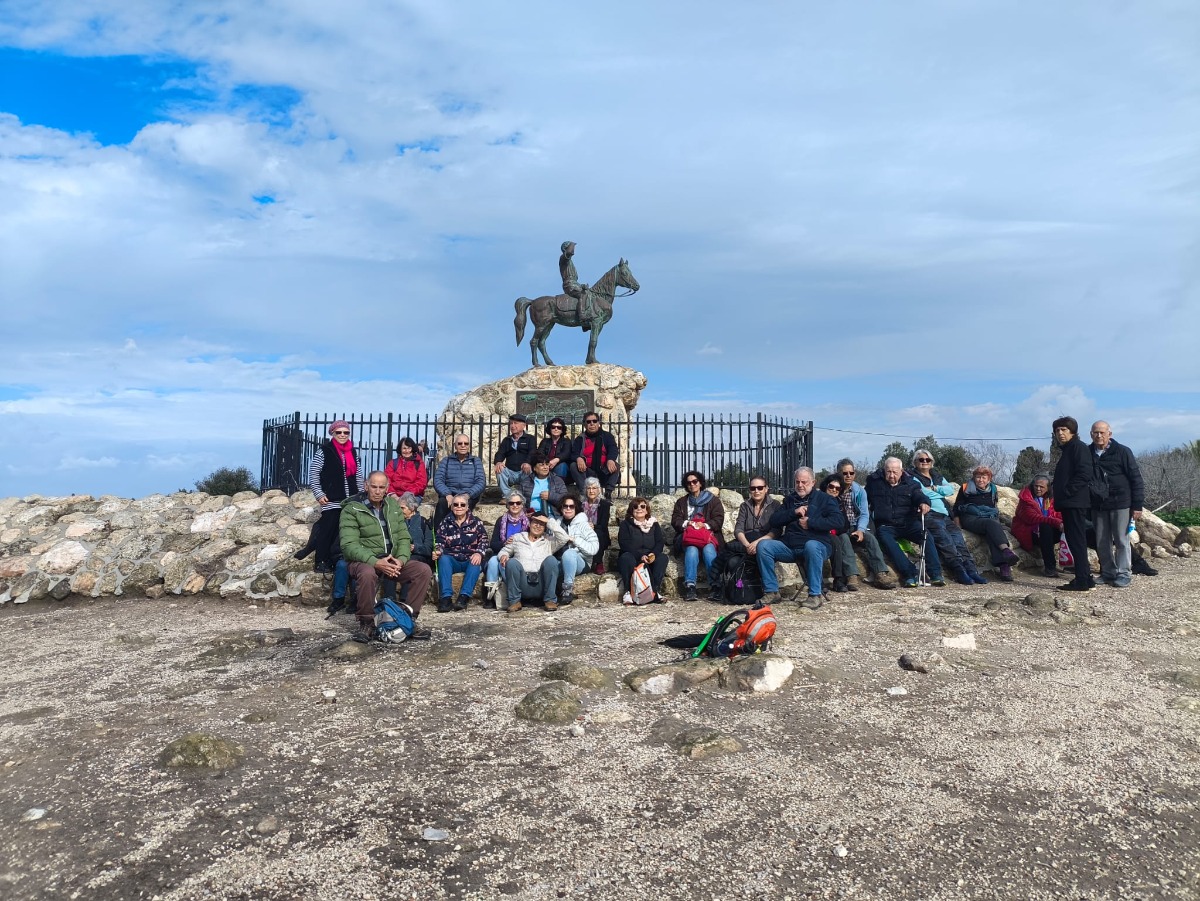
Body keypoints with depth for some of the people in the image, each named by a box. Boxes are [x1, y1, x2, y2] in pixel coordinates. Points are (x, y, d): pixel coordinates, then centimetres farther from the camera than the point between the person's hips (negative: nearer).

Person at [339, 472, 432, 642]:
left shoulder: (393, 506, 10)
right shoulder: (351, 510, -7)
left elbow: (404, 537, 9)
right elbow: (349, 545, -16)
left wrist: (401, 559, -12)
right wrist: (375, 562, -28)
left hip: (392, 561, 5)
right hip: (364, 561, -5)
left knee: (424, 571, -15)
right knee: (368, 574, -39)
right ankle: (366, 624, -17)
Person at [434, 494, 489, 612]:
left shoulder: (476, 523, 11)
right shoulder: (446, 522, 15)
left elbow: (483, 540, 1)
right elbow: (440, 541, 8)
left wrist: (479, 553, -19)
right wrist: (437, 551, -15)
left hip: (470, 560, -1)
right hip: (452, 560, 1)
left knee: (476, 562, -35)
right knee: (443, 559, -32)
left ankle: (464, 596, -43)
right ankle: (446, 597, -42)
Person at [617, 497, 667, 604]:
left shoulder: (654, 524, 15)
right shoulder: (625, 524, 4)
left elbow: (659, 543, 3)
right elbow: (624, 544, -10)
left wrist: (654, 554, -20)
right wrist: (640, 556, -24)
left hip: (649, 559, 3)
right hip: (632, 558, -2)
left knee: (662, 557, -25)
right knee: (626, 557, -35)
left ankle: (655, 589, -32)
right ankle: (628, 591, -37)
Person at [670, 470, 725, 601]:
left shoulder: (713, 500, 15)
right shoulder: (681, 502, 23)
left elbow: (718, 520, 2)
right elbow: (675, 521, 10)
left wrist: (705, 525, -16)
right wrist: (687, 523, -11)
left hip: (708, 534, -1)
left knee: (709, 550, -35)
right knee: (691, 550, -34)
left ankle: (715, 587, -39)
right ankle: (690, 587, -44)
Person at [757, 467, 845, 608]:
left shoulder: (823, 499, 8)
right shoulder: (790, 499, 21)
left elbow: (838, 519, -7)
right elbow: (774, 521, 10)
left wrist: (810, 522, -11)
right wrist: (794, 512, -5)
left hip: (816, 544, -4)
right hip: (789, 546, 4)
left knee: (811, 546, -40)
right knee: (763, 545, -19)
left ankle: (816, 594, -30)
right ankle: (771, 591, -13)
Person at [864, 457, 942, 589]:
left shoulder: (910, 483, 9)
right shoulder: (874, 482, 8)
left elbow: (919, 495, -10)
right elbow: (865, 500, 14)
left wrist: (924, 503, -34)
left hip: (908, 523, 2)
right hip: (885, 526, -1)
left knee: (927, 537, -25)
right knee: (887, 542, -34)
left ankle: (935, 574, -25)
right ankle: (910, 575, -37)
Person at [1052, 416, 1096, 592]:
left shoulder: (1078, 447, -7)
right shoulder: (1067, 450, 22)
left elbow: (1085, 473, -19)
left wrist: (1067, 491, -18)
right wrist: (1060, 497, 13)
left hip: (1075, 503, -10)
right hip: (1069, 503, 10)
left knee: (1077, 541, -9)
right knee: (1075, 541, 12)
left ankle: (1082, 582, -7)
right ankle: (1086, 579, 18)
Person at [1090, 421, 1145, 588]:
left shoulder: (1122, 452, -6)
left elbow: (1136, 478, -5)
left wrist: (1137, 505, -9)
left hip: (1120, 504, -4)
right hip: (1097, 505, 4)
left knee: (1122, 540, 0)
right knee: (1101, 543, 8)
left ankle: (1123, 574, 7)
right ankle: (1108, 573, 19)